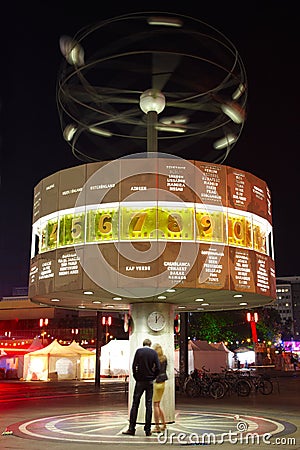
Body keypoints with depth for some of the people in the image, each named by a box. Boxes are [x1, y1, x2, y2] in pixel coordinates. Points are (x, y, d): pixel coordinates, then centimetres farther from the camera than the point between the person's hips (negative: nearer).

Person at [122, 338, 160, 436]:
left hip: (140, 381, -1)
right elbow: (158, 368, -4)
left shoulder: (139, 351, -2)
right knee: (149, 405, 5)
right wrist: (153, 377, 8)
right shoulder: (154, 352, 2)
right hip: (150, 382, 1)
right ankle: (147, 430, 7)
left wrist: (136, 377, 4)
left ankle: (131, 429, 2)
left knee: (135, 404, 3)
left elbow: (134, 366, -6)